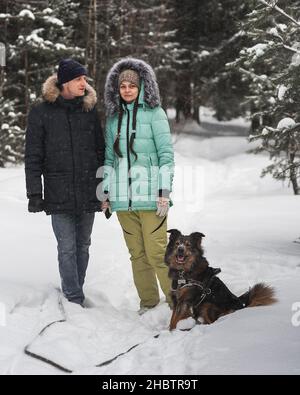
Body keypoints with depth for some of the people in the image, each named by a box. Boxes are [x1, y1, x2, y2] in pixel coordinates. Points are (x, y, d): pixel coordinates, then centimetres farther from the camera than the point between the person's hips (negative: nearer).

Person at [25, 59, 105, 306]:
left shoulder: (89, 110, 8)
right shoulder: (41, 113, -1)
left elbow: (101, 151, 13)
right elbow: (33, 158, 0)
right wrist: (34, 194, -5)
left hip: (88, 192, 3)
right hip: (59, 195, -3)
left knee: (83, 246, 9)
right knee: (67, 248, -5)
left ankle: (75, 293, 21)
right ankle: (74, 299, -1)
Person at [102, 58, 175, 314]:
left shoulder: (154, 113, -1)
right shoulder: (114, 118, 14)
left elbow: (166, 154, -4)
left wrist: (165, 191, -11)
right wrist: (106, 191, 12)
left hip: (150, 194, -5)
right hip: (122, 196, 5)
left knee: (157, 252, -9)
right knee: (137, 253, 8)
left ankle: (177, 299, 2)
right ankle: (148, 301, 18)